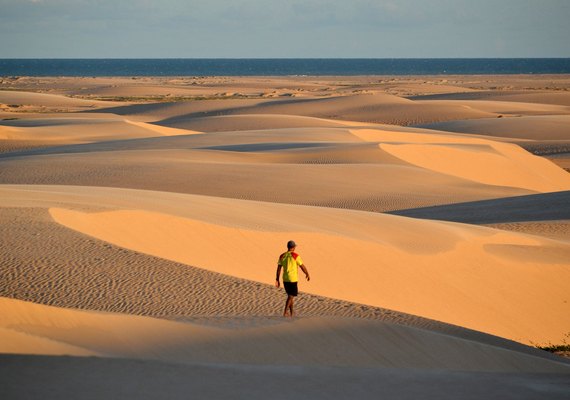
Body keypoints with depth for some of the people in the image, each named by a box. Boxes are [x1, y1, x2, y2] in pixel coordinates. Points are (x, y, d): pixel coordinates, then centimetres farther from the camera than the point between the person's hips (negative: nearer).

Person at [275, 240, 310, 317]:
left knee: (290, 295, 17)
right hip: (293, 279, -5)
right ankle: (285, 312, -14)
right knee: (291, 296, -2)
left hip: (285, 279, 5)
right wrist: (307, 274, 10)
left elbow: (279, 268, 4)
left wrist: (277, 280, 8)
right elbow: (302, 266, -5)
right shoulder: (295, 256, -10)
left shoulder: (282, 256, 4)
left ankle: (291, 313, 23)